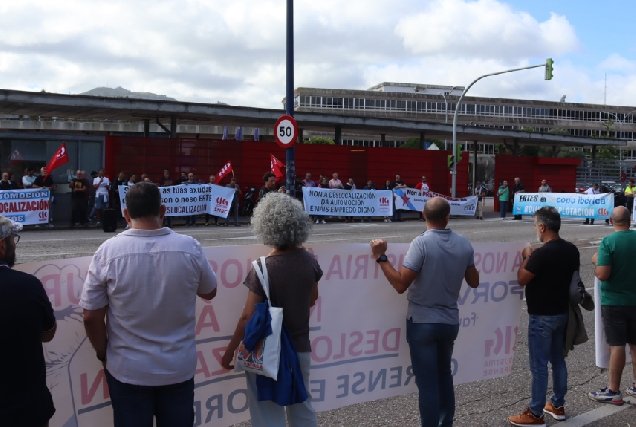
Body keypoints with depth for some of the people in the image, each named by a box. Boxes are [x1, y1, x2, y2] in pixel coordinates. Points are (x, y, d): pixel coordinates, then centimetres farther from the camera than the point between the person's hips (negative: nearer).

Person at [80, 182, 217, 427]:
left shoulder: (108, 251, -14)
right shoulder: (190, 248, -11)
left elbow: (91, 316, -9)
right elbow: (209, 293, 7)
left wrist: (103, 354, 7)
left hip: (127, 369, -1)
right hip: (179, 367, 1)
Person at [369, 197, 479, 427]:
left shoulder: (421, 243, -18)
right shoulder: (464, 244, -2)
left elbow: (401, 284, -23)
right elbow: (474, 282, 9)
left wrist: (381, 257, -16)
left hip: (422, 322, -5)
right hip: (450, 321, 6)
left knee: (427, 382, 4)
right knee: (444, 375, 23)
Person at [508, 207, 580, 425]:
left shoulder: (541, 254, -23)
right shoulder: (572, 250, 1)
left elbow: (521, 279, -16)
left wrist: (527, 256, -3)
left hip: (542, 316, -8)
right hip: (562, 313, 8)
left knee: (539, 365, -1)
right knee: (558, 360, 18)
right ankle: (557, 405, 30)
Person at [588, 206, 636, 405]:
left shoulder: (608, 242, -16)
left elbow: (602, 275, -22)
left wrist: (596, 261, -4)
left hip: (613, 301, -5)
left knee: (617, 346, -1)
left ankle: (613, 391, 5)